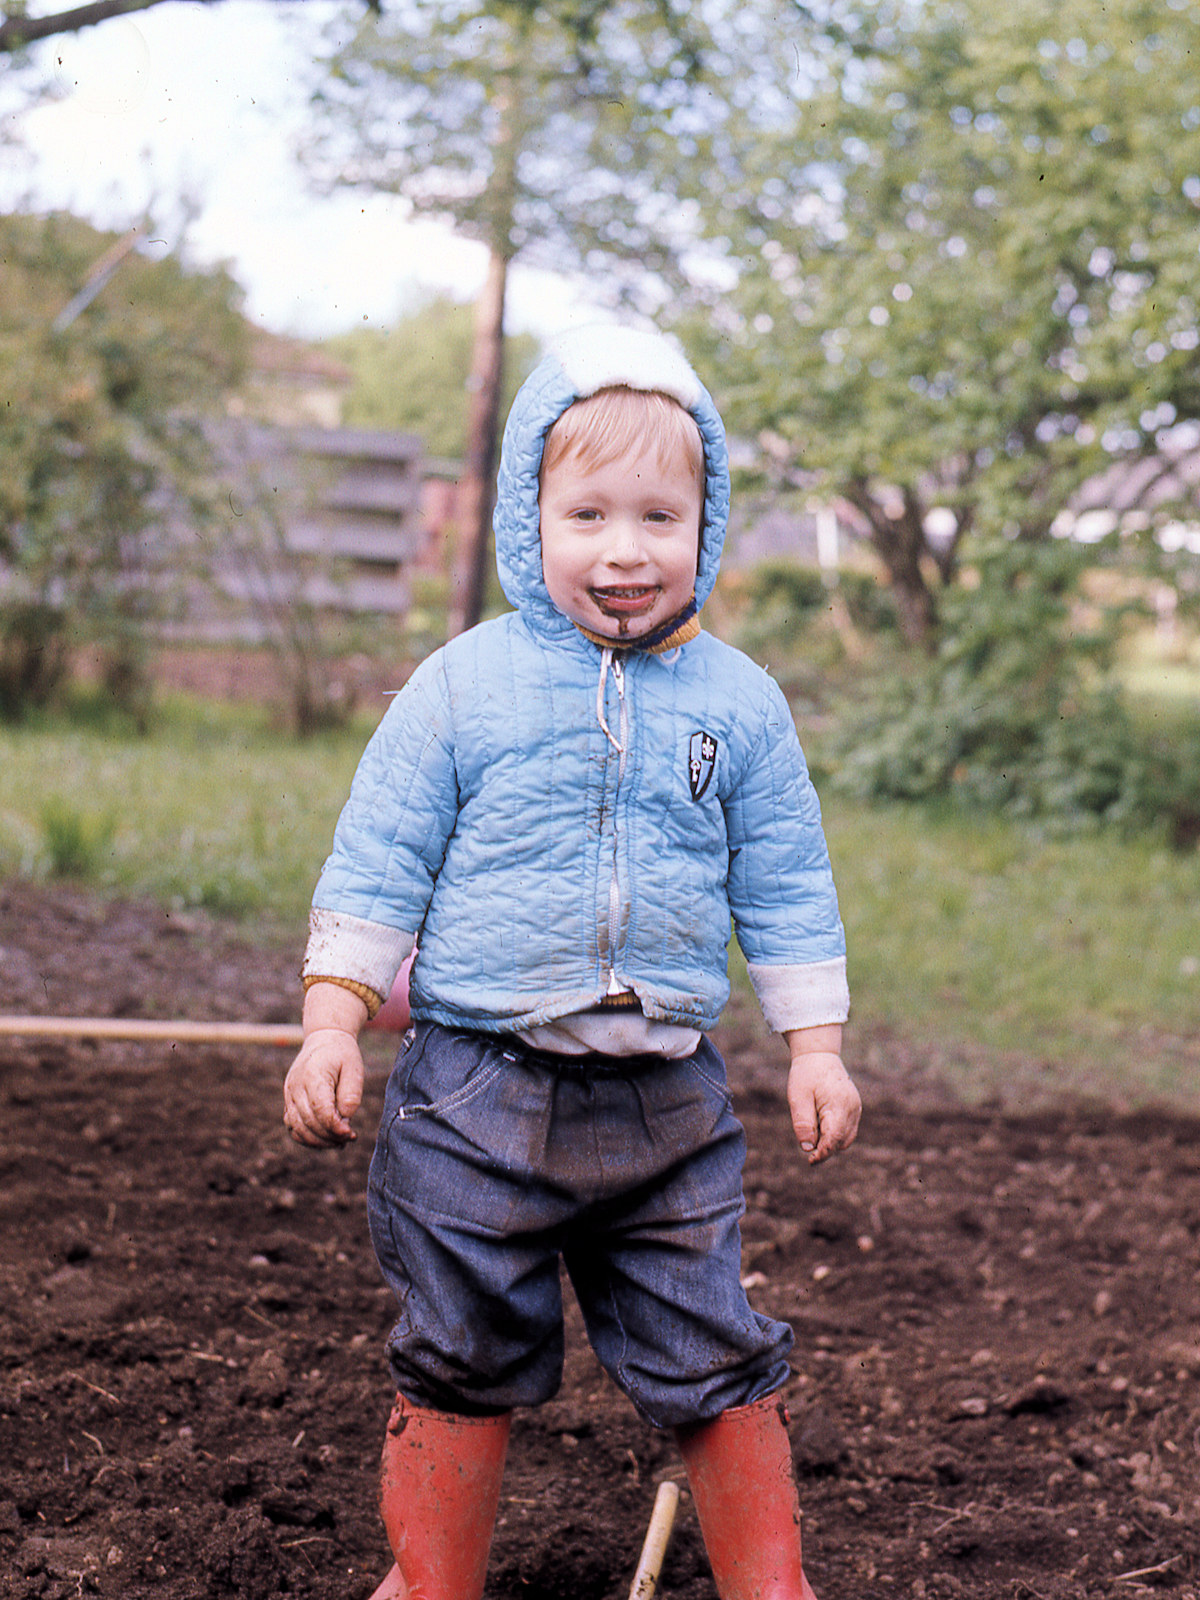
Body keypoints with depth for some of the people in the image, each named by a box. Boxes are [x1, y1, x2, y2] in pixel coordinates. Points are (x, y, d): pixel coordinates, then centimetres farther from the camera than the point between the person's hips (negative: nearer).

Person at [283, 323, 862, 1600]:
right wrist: (332, 1025, -5)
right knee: (461, 1362, 10)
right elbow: (376, 864, 1)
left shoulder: (738, 702, 3)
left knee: (714, 1363, 8)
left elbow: (787, 889, 10)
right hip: (478, 1094, -1)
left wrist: (815, 1047, 7)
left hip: (666, 1100, 1)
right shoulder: (459, 685, -3)